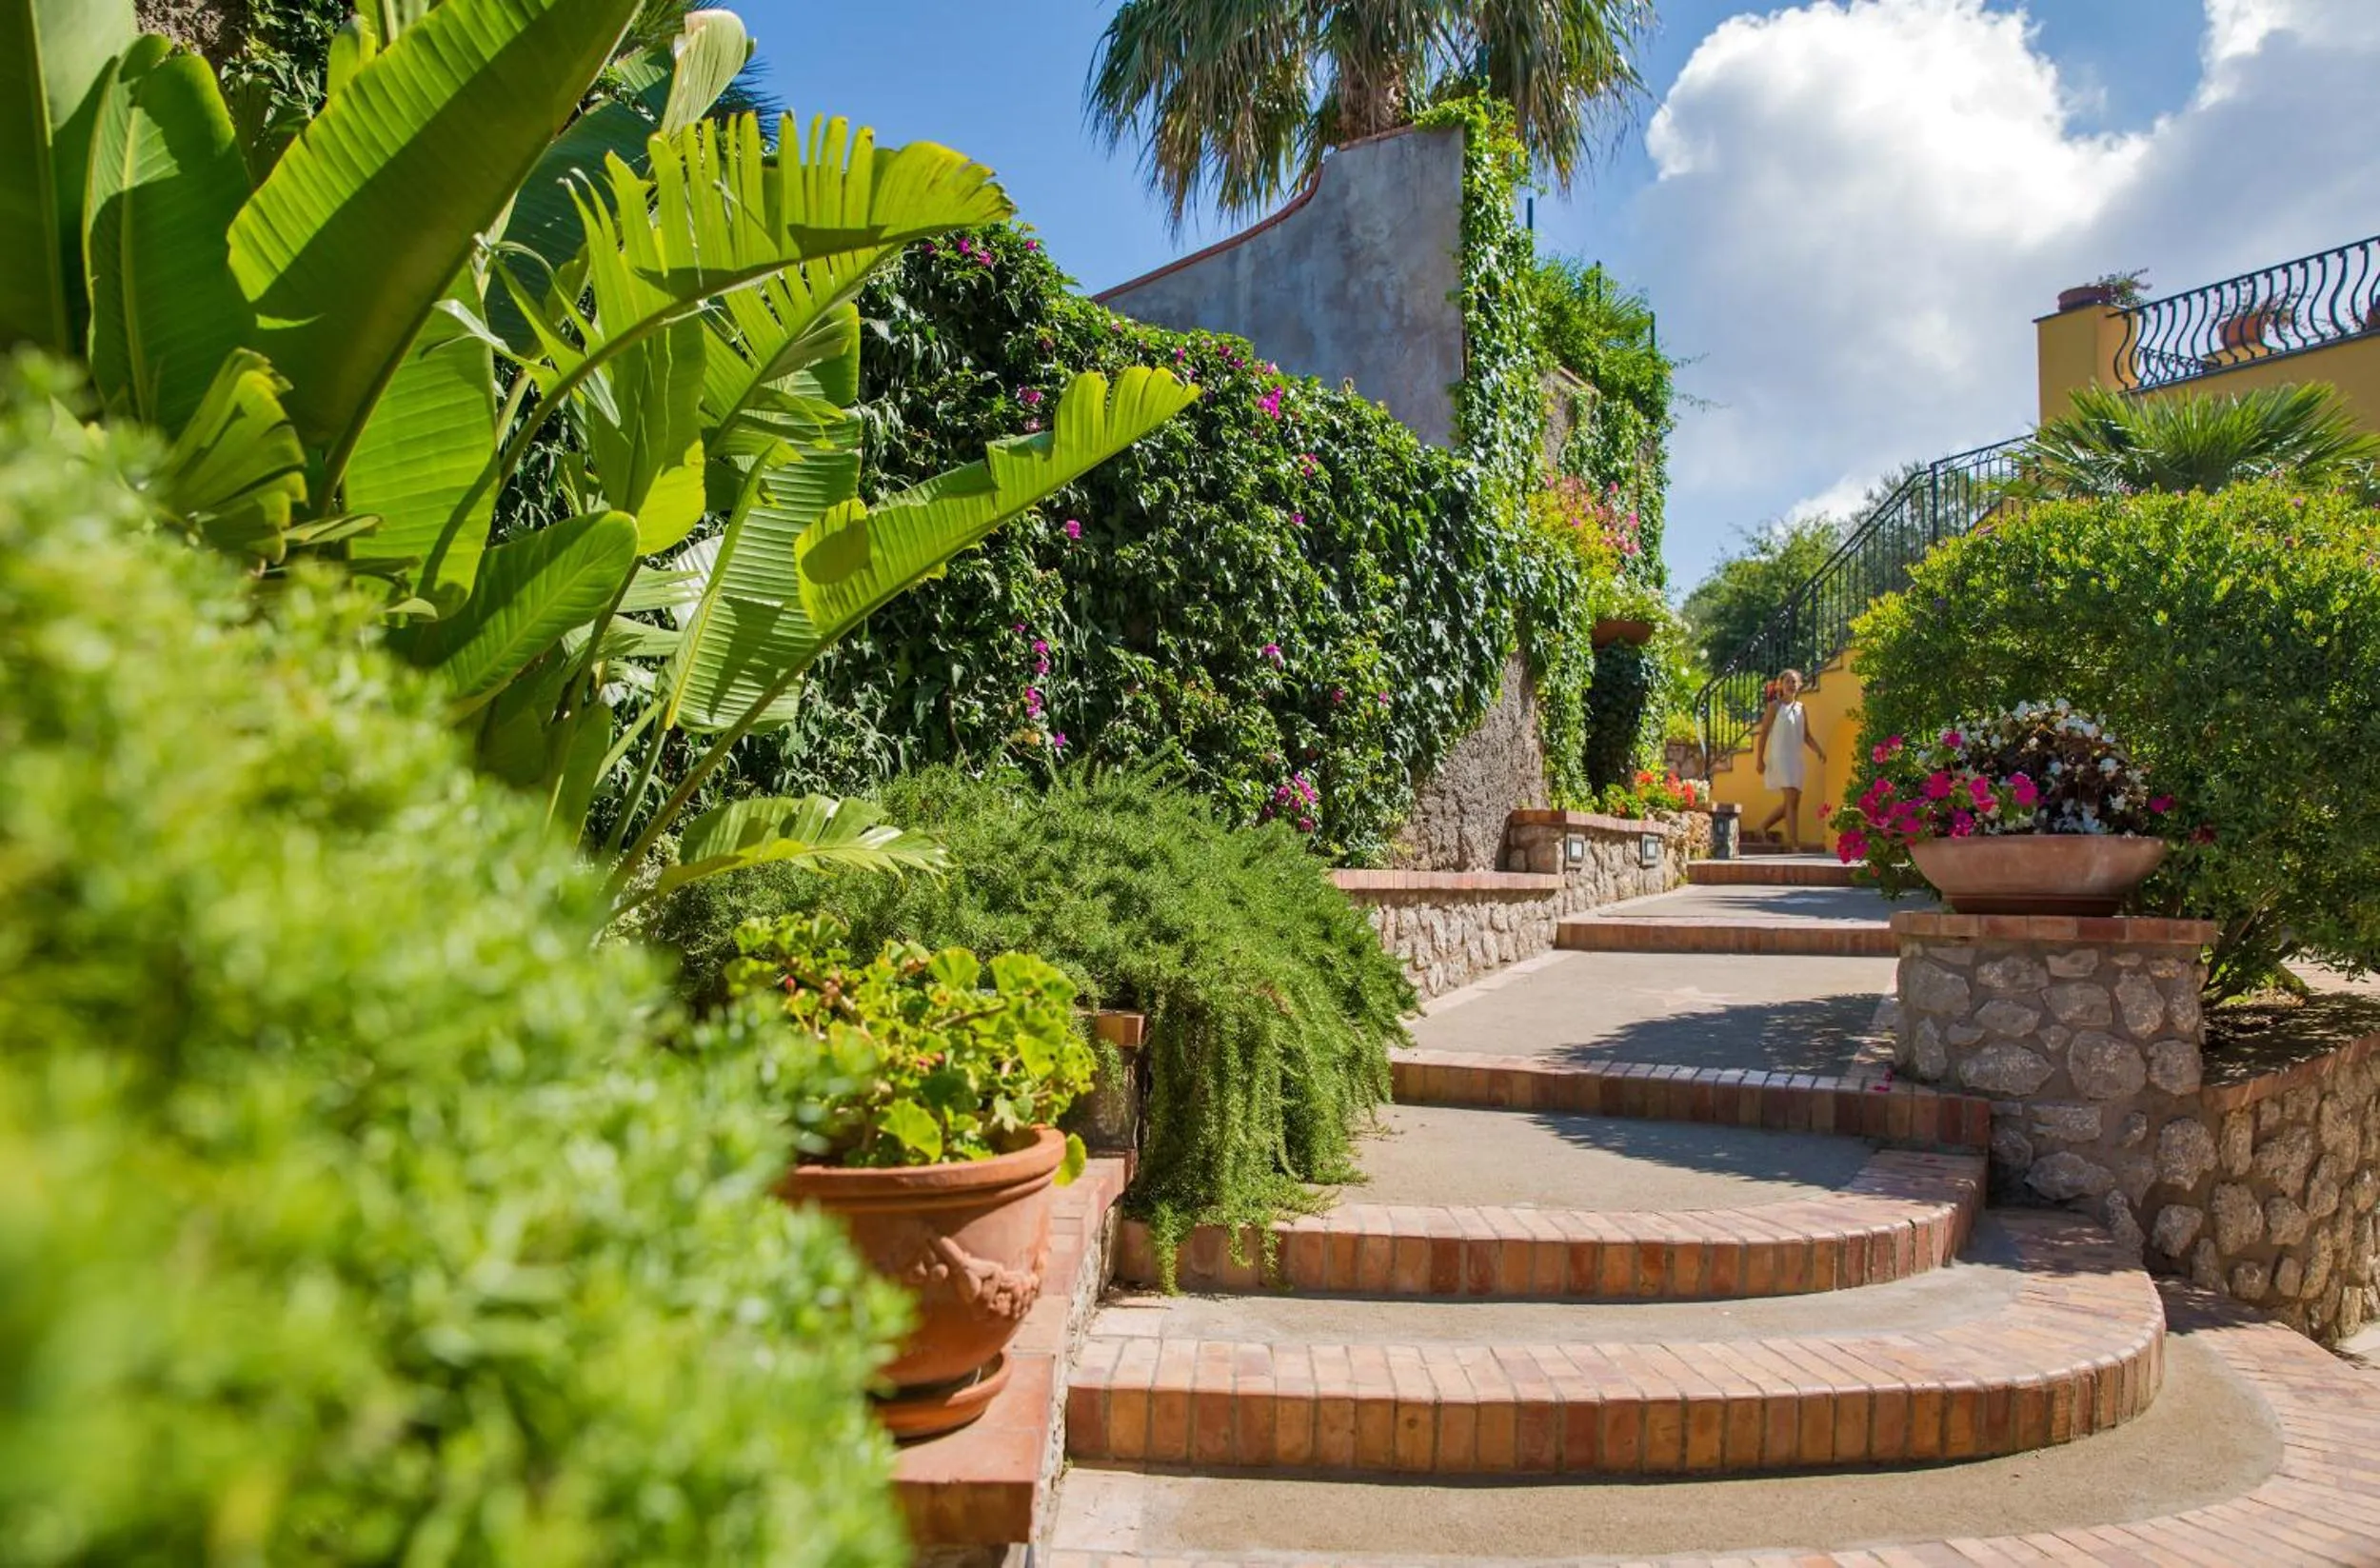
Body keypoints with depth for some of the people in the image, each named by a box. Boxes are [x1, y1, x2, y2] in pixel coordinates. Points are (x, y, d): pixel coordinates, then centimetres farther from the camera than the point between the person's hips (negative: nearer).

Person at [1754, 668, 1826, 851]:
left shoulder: (1801, 708, 14)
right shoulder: (1775, 706, -1)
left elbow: (1807, 735, 13)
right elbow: (1764, 732, -2)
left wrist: (1819, 750, -5)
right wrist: (1759, 759, -7)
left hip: (1796, 759, 7)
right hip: (1779, 758, -6)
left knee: (1794, 802, 8)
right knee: (1791, 799, -16)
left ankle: (1764, 827, 29)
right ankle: (1794, 845, -16)